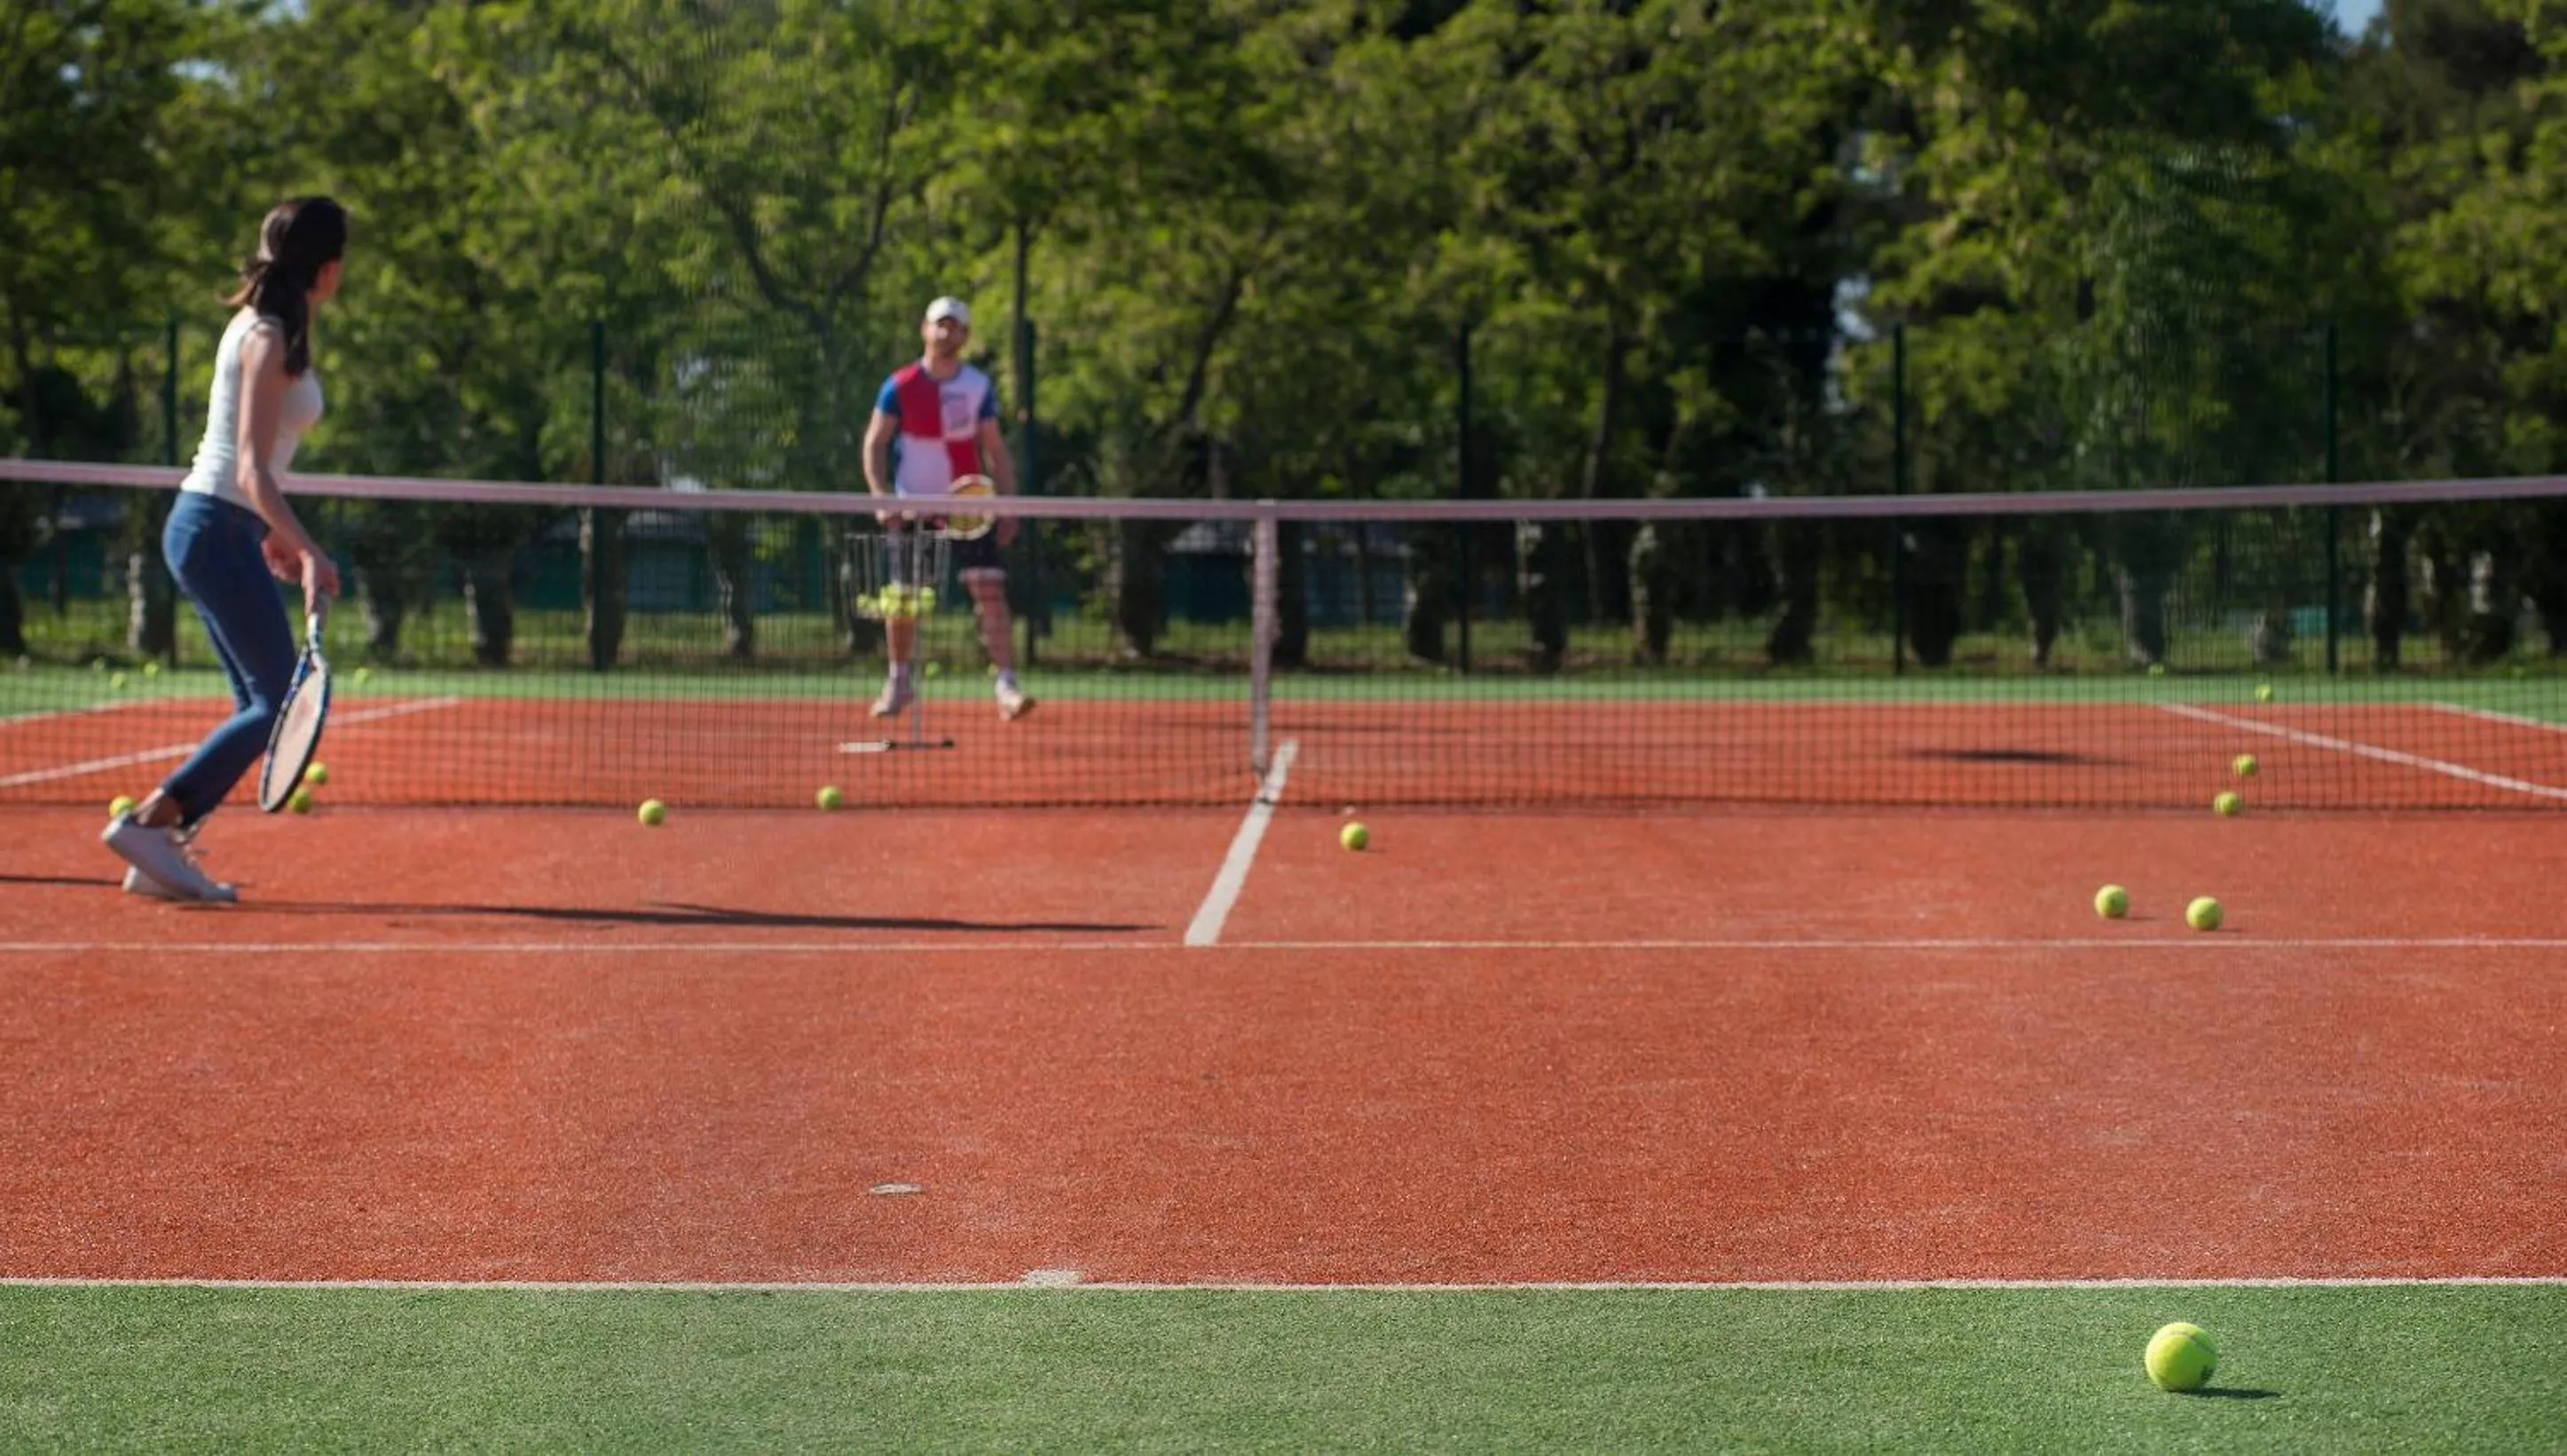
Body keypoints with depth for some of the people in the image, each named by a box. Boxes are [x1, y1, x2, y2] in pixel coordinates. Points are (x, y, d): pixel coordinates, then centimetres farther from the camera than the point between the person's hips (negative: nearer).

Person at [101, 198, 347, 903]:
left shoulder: (267, 329, 13)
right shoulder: (268, 339, -15)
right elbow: (252, 469, -22)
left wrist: (275, 536, 26)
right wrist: (308, 550, -30)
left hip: (219, 528, 10)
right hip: (218, 530, -10)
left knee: (261, 705, 10)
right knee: (278, 703, -9)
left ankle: (163, 855, 7)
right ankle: (148, 821, -9)